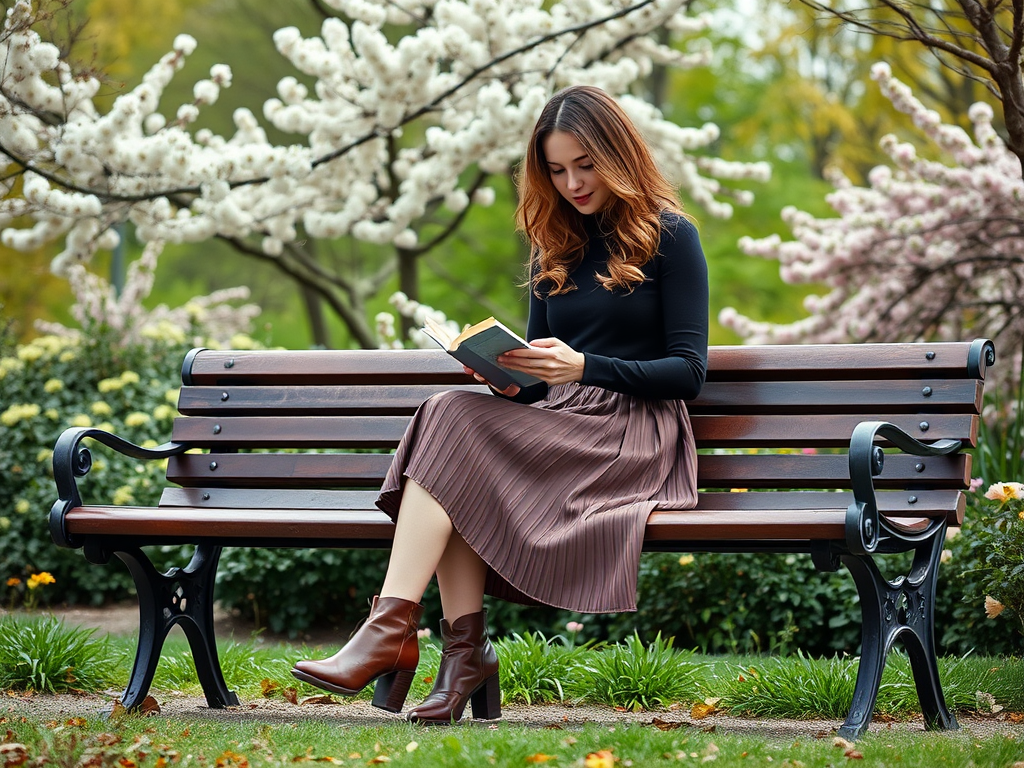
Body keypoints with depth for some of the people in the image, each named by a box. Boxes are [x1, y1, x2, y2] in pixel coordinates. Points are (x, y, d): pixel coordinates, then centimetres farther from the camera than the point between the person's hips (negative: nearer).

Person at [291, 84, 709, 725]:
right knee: (453, 417, -28)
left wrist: (584, 367, -16)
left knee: (454, 424, -27)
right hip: (556, 427, 6)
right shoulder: (556, 247, 21)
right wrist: (509, 377, -2)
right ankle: (465, 647, -34)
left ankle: (391, 628, -35)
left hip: (635, 437, -6)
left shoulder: (670, 237, 3)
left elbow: (688, 371, -4)